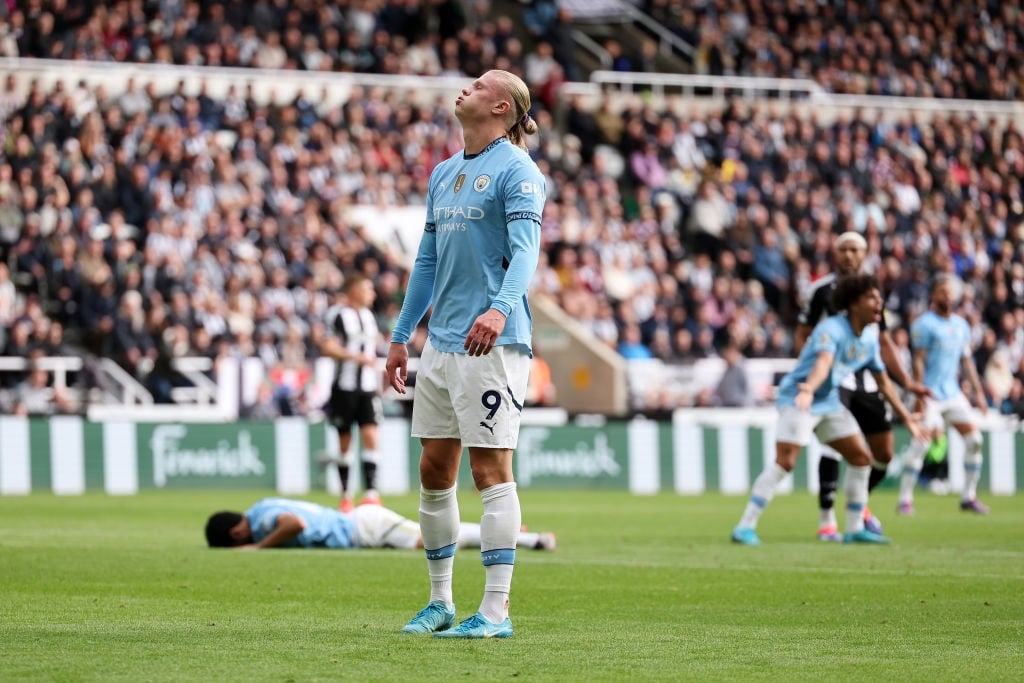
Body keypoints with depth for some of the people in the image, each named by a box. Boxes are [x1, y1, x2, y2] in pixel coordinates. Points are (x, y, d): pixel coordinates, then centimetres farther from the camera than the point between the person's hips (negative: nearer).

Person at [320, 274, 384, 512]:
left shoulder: (369, 315, 15)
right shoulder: (336, 314, -5)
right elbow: (327, 348, -13)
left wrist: (378, 377, 22)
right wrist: (356, 356, -20)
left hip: (368, 387, 5)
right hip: (345, 387, -5)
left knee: (370, 436, -9)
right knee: (344, 441, 3)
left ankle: (371, 492, -13)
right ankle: (345, 495, 13)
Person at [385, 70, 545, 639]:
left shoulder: (516, 169, -7)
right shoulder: (444, 173, 19)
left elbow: (525, 250, -19)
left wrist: (500, 307, -37)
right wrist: (401, 336, 22)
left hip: (493, 340, -8)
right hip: (441, 339, 8)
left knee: (491, 469, -8)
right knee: (435, 470, 10)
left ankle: (496, 610, -5)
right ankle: (440, 602, 20)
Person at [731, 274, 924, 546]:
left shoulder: (870, 338, 5)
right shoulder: (832, 329, -21)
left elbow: (883, 381, 16)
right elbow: (823, 362, -41)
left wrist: (907, 417, 17)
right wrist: (808, 389, -59)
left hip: (829, 402, 9)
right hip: (798, 398, -9)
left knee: (861, 458, 5)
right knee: (785, 462, -20)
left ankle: (855, 529, 16)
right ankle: (745, 527, -17)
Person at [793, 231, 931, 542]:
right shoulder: (823, 289, -1)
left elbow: (884, 342, 20)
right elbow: (801, 336, 1)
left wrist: (906, 381, 15)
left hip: (866, 379, 6)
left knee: (884, 452, 7)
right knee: (834, 442, -23)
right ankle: (826, 520, -17)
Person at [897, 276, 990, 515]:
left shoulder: (961, 325, 14)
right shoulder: (924, 324, -7)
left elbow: (967, 361, 20)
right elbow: (918, 361, -11)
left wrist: (978, 392, 15)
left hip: (953, 394, 7)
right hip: (930, 394, -7)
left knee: (974, 439, -1)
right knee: (921, 442, -16)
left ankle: (969, 496, 8)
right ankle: (905, 499, -10)